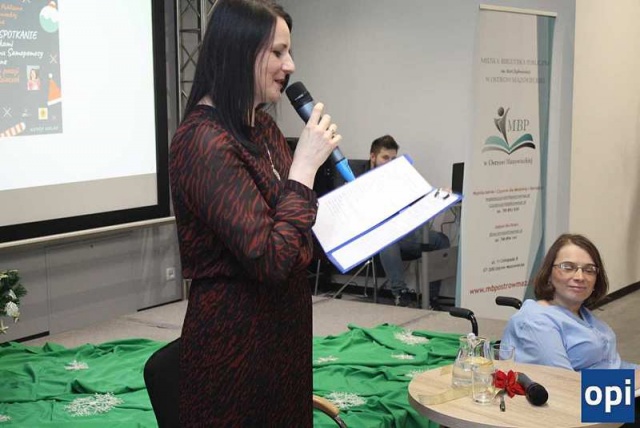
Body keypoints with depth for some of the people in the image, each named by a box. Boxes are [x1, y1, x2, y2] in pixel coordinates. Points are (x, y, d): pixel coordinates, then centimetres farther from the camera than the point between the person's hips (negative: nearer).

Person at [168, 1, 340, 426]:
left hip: (282, 327, 9)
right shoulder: (204, 141, -22)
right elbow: (271, 259, -27)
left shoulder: (262, 127, 7)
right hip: (235, 338, -9)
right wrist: (305, 163, -21)